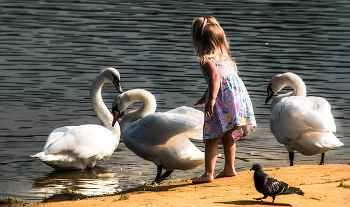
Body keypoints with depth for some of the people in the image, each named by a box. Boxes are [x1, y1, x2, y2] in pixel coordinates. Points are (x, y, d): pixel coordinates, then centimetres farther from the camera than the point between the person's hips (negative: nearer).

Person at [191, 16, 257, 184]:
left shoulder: (206, 60, -4)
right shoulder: (225, 58, 23)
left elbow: (215, 77, -23)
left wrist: (211, 99, -33)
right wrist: (205, 97, 49)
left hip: (224, 103, -8)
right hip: (240, 97, 8)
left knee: (212, 138, -2)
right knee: (228, 136, 24)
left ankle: (208, 174, -7)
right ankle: (229, 169, 33)